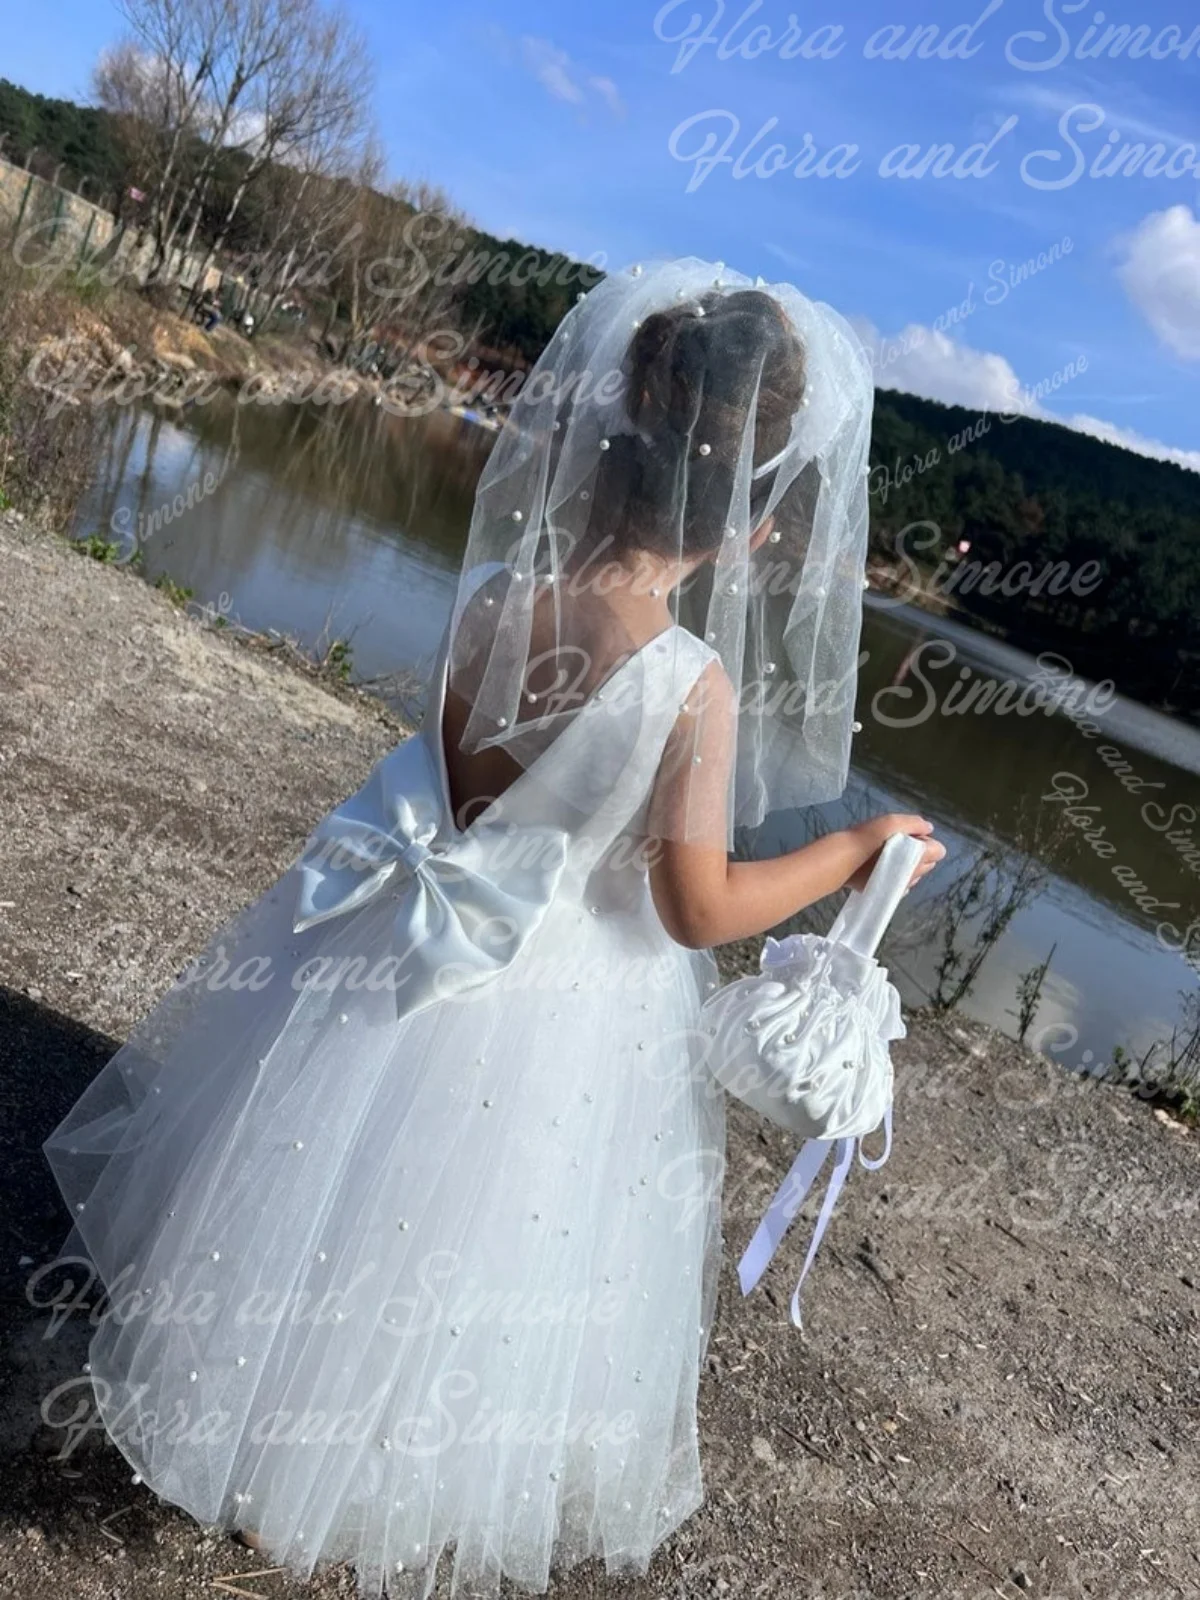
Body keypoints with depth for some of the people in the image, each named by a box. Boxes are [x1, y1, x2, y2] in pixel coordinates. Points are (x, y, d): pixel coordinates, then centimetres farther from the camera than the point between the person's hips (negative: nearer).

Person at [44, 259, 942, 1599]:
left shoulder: (492, 593, -12)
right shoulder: (695, 684, -26)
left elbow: (455, 781, 1)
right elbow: (699, 909, -19)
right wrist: (858, 851, -7)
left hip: (422, 942, 5)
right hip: (568, 1003, -4)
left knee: (327, 1196, 27)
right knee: (472, 1259, 19)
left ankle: (253, 1454, 53)